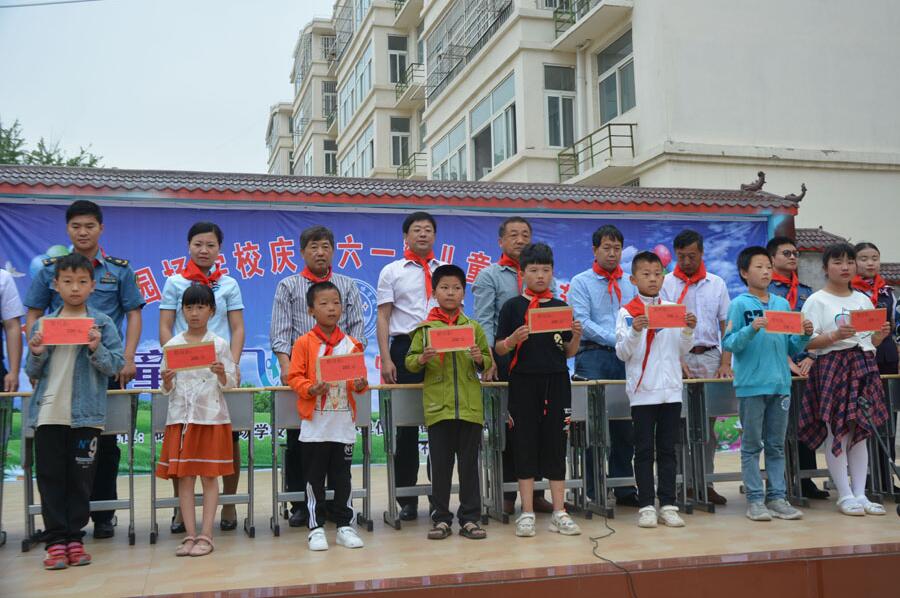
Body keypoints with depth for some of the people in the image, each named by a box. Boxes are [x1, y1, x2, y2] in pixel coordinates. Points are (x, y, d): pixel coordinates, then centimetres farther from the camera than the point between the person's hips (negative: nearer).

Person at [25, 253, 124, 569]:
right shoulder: (42, 324, 8)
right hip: (48, 413, 2)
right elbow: (32, 372, 12)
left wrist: (97, 350, -20)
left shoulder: (103, 324, 0)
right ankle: (55, 539, 11)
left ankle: (74, 537, 16)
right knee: (50, 477, 4)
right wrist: (36, 355, -8)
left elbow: (117, 366, -3)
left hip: (86, 413, -2)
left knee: (80, 477, 6)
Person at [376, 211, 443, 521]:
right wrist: (386, 359, -7)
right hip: (405, 348, -1)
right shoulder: (392, 271, 7)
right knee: (405, 424, 3)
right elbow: (383, 317, 2)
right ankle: (406, 499, 11)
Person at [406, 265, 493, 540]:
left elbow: (489, 362, 10)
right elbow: (410, 362, 3)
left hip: (470, 406, 1)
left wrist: (480, 358, -11)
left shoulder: (474, 327, 8)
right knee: (440, 465, 6)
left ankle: (470, 518, 15)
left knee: (469, 463, 6)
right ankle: (441, 518, 16)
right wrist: (422, 359, -17)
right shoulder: (425, 328, 3)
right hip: (437, 406, -1)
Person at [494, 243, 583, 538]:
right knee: (525, 444, 2)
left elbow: (569, 352, 10)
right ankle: (527, 513, 11)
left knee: (556, 444, 6)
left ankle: (559, 513, 14)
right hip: (523, 381, -2)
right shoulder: (513, 306, 1)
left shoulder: (561, 307, 8)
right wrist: (513, 339, -19)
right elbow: (499, 348, 0)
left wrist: (576, 336, -9)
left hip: (556, 381, 2)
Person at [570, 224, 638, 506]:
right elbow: (582, 322, -10)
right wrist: (616, 339, -19)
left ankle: (624, 488, 16)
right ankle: (594, 491, 4)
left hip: (625, 358, 5)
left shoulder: (630, 285, 18)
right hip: (593, 356, -4)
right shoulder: (581, 282, 2)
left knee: (624, 425, 7)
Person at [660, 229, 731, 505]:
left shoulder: (716, 284, 10)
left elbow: (726, 326, 9)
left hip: (710, 357, 3)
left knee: (708, 422, 7)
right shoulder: (666, 284, 2)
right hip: (678, 357, -3)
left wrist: (725, 363, -1)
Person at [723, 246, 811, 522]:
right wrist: (751, 329, -23)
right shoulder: (740, 305, -3)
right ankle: (755, 499, 9)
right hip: (752, 384, -5)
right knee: (752, 445, 3)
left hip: (780, 383, 5)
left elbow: (791, 348, 13)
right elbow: (729, 344, -9)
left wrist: (804, 335, -6)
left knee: (777, 445, 11)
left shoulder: (782, 304, 11)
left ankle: (777, 497, 19)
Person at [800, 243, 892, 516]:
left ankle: (860, 494, 13)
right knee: (836, 431, -3)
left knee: (860, 431, 7)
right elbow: (806, 342, -10)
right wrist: (835, 336, -23)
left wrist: (880, 335, -4)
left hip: (863, 367, 5)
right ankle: (845, 495, 5)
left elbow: (870, 342, 17)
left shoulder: (863, 300, 14)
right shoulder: (817, 301, -2)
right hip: (832, 367, -5)